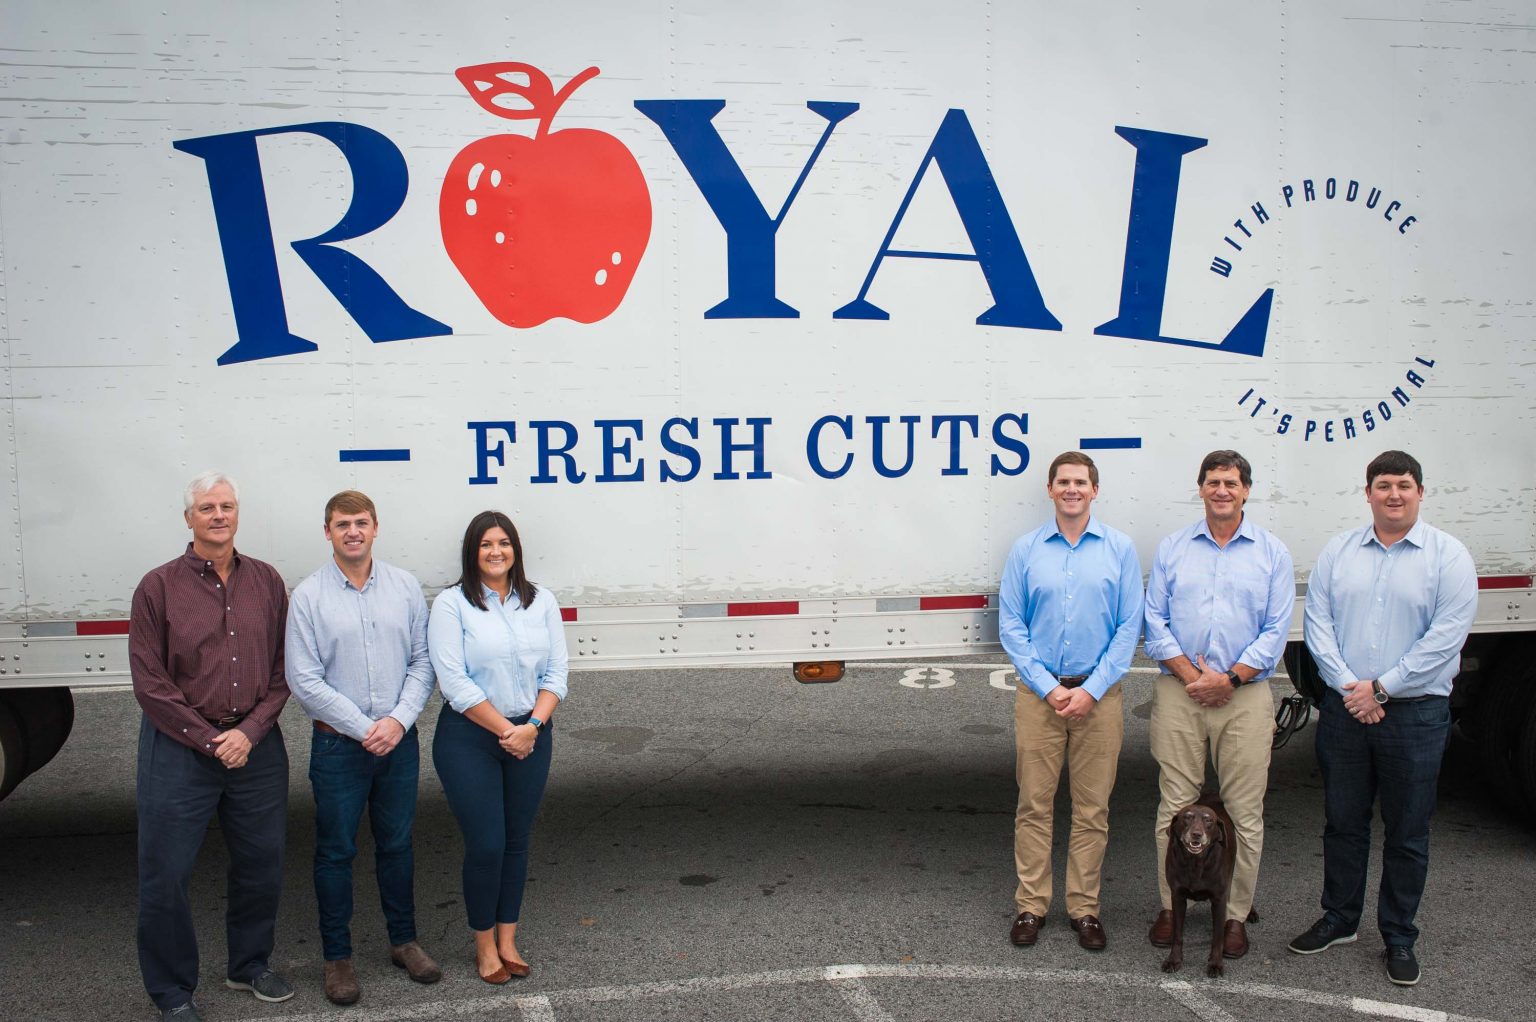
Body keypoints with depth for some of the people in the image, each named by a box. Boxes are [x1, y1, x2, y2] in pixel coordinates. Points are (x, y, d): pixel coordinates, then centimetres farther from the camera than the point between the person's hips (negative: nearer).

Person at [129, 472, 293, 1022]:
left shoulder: (266, 582, 5)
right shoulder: (158, 587, -4)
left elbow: (283, 670, 4)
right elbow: (150, 683, -6)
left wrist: (250, 732, -9)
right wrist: (210, 740, -10)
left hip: (256, 745, 3)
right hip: (179, 748, -3)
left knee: (261, 864, 12)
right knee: (165, 873, 1)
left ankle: (250, 964, 33)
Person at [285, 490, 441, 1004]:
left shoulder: (405, 586, 2)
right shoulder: (308, 596, -7)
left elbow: (422, 662, 3)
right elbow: (304, 680, -10)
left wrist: (400, 720, -12)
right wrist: (364, 729, -14)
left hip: (399, 741, 3)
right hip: (338, 745, -2)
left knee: (397, 846, 14)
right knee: (336, 852, 7)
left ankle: (403, 941, 29)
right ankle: (337, 956, 19)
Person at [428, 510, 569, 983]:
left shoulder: (541, 601, 5)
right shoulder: (451, 604, -7)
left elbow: (556, 673, 2)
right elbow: (454, 681, -14)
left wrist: (533, 726, -13)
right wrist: (506, 730, -15)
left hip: (531, 737, 4)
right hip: (469, 740, -4)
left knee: (517, 841, 11)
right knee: (485, 846, -2)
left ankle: (507, 939, 25)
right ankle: (484, 944, 17)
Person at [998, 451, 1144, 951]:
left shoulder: (1119, 548, 3)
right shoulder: (1026, 550, 5)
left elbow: (1129, 627, 0)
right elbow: (1011, 625, 2)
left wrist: (1091, 690, -9)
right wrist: (1049, 687, -7)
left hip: (1098, 694, 0)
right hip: (1038, 693, 0)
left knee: (1092, 808, 5)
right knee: (1034, 803, 3)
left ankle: (1084, 908, 15)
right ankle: (1031, 905, 12)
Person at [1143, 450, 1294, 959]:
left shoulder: (1272, 553, 6)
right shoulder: (1172, 548, 9)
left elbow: (1276, 630, 1)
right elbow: (1154, 622, 4)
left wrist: (1230, 678, -11)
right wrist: (1190, 675, -9)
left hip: (1245, 695, -1)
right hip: (1179, 693, 1)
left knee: (1244, 812, 2)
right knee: (1175, 807, 4)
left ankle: (1236, 914, 13)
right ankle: (1171, 906, 16)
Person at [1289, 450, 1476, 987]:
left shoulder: (1448, 555, -4)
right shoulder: (1338, 551, 6)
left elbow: (1446, 636, -11)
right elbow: (1318, 624, 2)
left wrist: (1381, 688, -13)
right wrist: (1349, 687, -11)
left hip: (1415, 713, -3)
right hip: (1344, 710, 3)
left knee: (1407, 832, 7)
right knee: (1343, 822, 12)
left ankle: (1399, 937, 19)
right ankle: (1339, 919, 27)